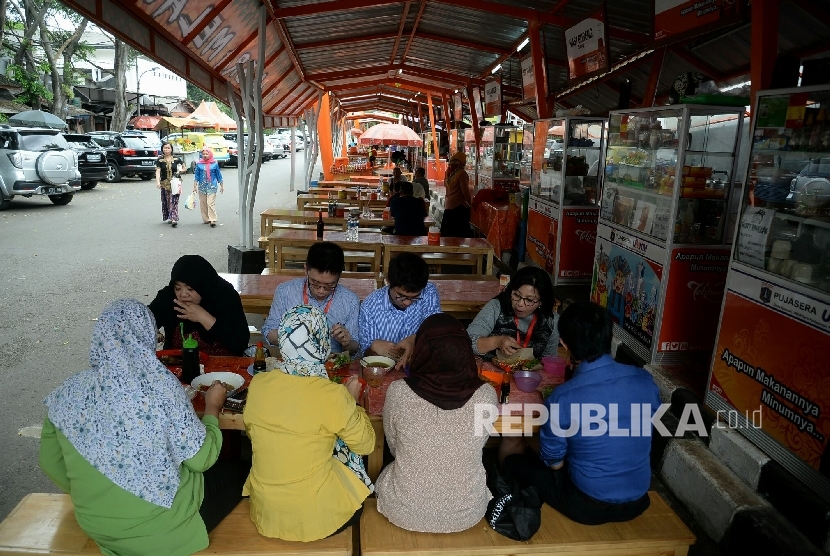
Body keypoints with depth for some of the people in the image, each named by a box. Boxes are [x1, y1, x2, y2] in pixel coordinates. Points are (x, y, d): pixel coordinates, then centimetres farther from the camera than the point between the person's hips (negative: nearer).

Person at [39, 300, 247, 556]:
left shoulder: (70, 393, -9)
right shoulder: (161, 385, -22)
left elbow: (51, 465, 4)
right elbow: (201, 458, -16)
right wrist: (212, 408, 0)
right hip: (162, 525, -5)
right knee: (237, 471, 19)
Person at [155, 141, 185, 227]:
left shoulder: (176, 159, 3)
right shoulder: (160, 160, 1)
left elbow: (184, 168, 15)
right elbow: (158, 171, -9)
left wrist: (180, 171, -8)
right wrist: (158, 182, -23)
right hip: (165, 183, 1)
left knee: (174, 201, -10)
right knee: (166, 201, 6)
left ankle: (174, 219, -15)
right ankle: (168, 217, 22)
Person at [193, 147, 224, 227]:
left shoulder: (214, 164, 1)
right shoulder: (199, 164, 5)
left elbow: (218, 175, 8)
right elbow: (196, 176, 8)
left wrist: (222, 185, 11)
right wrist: (195, 186, 5)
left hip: (212, 186, -3)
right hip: (202, 186, 3)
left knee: (211, 203, -11)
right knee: (203, 204, 7)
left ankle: (213, 220, -11)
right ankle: (206, 219, 17)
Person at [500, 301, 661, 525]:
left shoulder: (562, 399, -26)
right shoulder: (645, 380, -12)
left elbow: (554, 463, -10)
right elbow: (649, 433, 7)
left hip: (588, 506, -5)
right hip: (638, 501, 5)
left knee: (511, 452, 14)